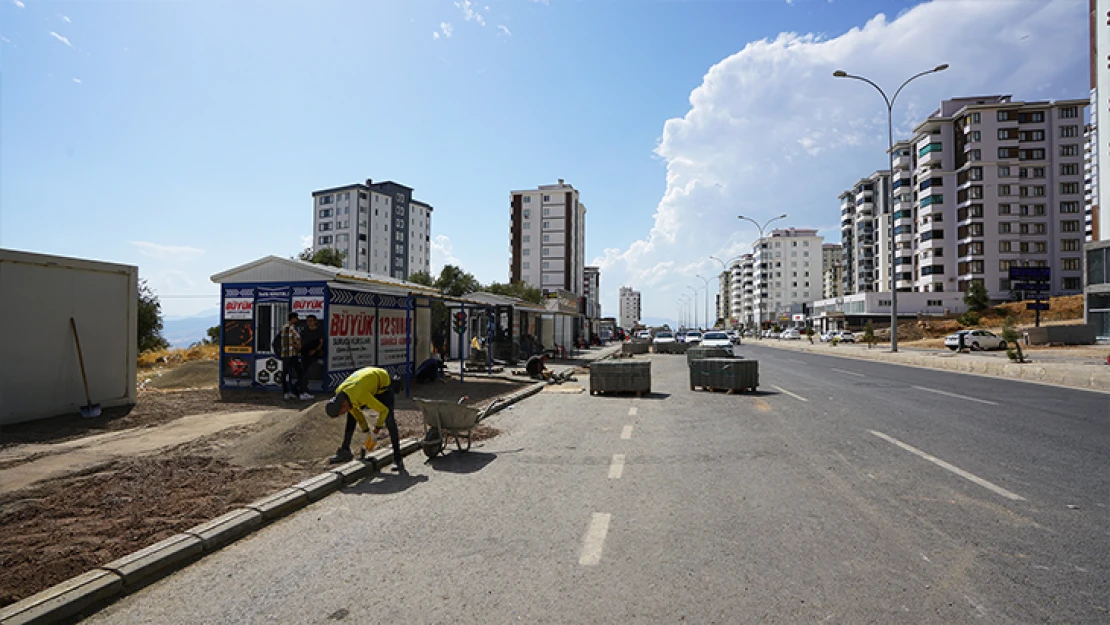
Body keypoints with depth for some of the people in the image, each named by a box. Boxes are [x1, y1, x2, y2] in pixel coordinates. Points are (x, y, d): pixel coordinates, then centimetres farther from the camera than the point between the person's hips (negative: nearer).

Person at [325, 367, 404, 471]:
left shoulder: (362, 396, -41)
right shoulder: (339, 394, -18)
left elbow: (384, 410, -29)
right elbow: (354, 411, -2)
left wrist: (378, 427, -13)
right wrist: (366, 432, -1)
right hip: (369, 380, 7)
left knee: (389, 420, -19)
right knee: (351, 414, -2)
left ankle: (397, 459, -16)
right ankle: (345, 450, 7)